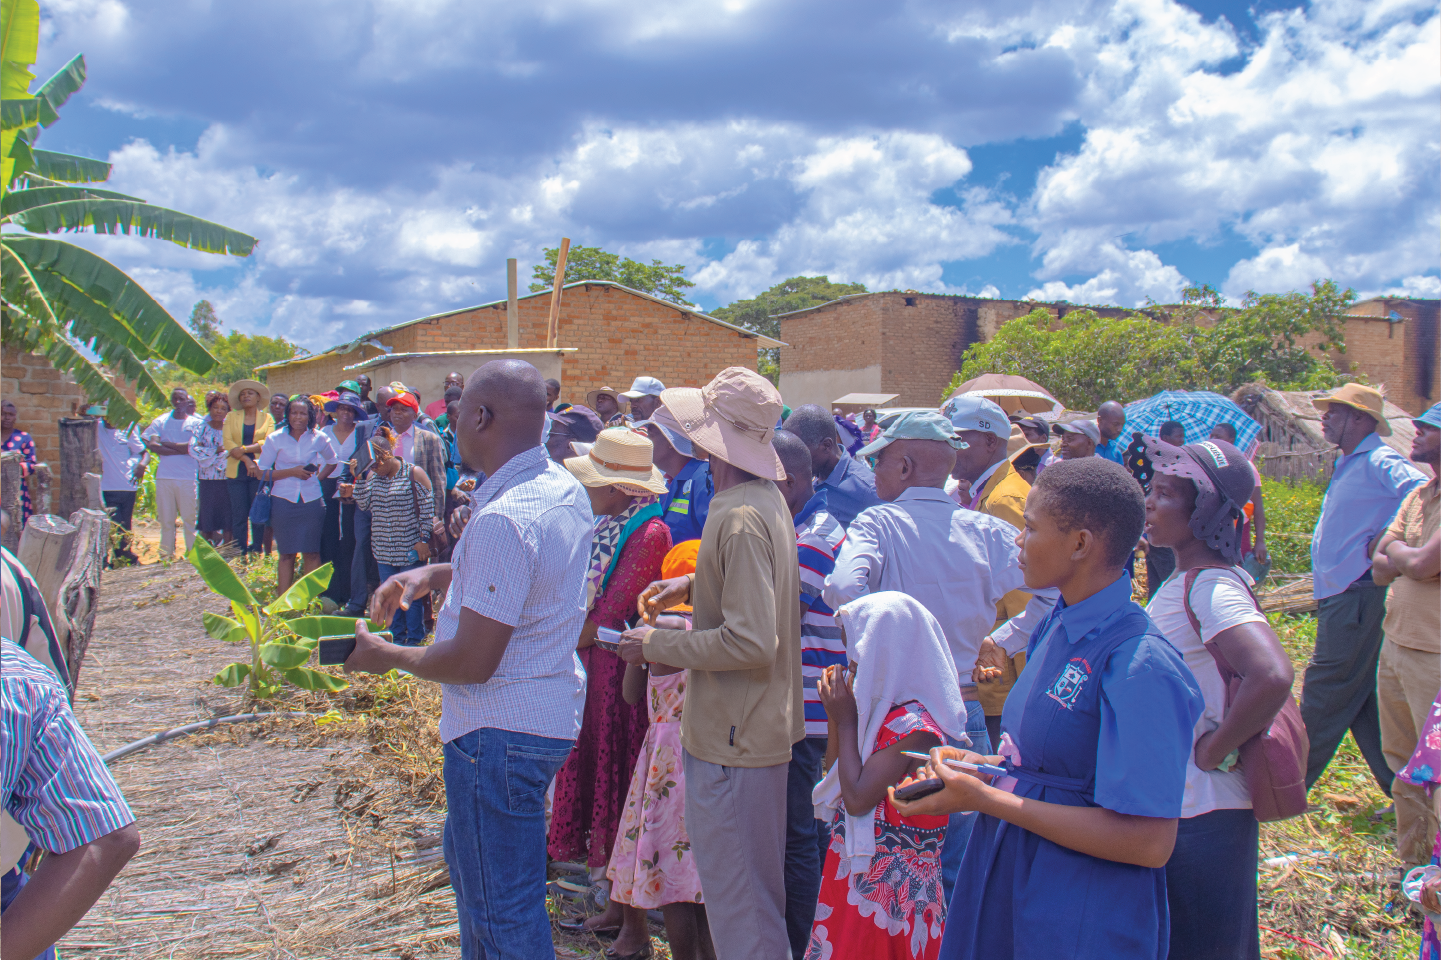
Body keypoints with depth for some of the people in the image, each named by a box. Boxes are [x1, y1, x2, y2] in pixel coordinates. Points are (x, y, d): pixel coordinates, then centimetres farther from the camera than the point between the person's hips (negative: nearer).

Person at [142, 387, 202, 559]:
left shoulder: (196, 423, 6)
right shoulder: (160, 421, 12)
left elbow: (193, 447, -8)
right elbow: (152, 446, -2)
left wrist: (166, 444, -4)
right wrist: (180, 449, -9)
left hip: (188, 477, -2)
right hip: (164, 476, 2)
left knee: (190, 518, -4)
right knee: (166, 519, 4)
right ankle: (166, 554, 10)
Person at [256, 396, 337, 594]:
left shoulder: (318, 438, 2)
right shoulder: (276, 438, -1)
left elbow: (332, 461, 20)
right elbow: (261, 472, -3)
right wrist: (292, 472, -13)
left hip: (312, 501, 1)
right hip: (283, 501, -1)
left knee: (312, 553, 3)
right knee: (286, 554, 3)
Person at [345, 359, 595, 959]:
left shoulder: (502, 520, -27)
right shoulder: (565, 490, 3)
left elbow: (472, 662, -25)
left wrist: (387, 656, -8)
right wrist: (435, 574, 9)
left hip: (501, 732, -10)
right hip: (551, 712, 10)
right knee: (471, 868, 29)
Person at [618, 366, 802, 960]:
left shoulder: (739, 516, -24)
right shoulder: (767, 498, 8)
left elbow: (750, 641, -28)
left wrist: (657, 645, -17)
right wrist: (691, 586, 11)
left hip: (734, 736, -10)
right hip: (764, 721, 10)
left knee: (739, 909, 3)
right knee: (756, 894, 23)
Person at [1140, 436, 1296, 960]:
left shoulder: (1211, 589, -22)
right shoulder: (1186, 579, 6)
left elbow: (1273, 676, -36)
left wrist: (1213, 751, -25)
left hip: (1200, 813, -9)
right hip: (1171, 803, 9)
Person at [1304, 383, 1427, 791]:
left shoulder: (1379, 462, -13)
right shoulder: (1348, 464, 18)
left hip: (1357, 597, -10)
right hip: (1343, 596, 10)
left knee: (1324, 694, -4)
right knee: (1362, 699, 15)